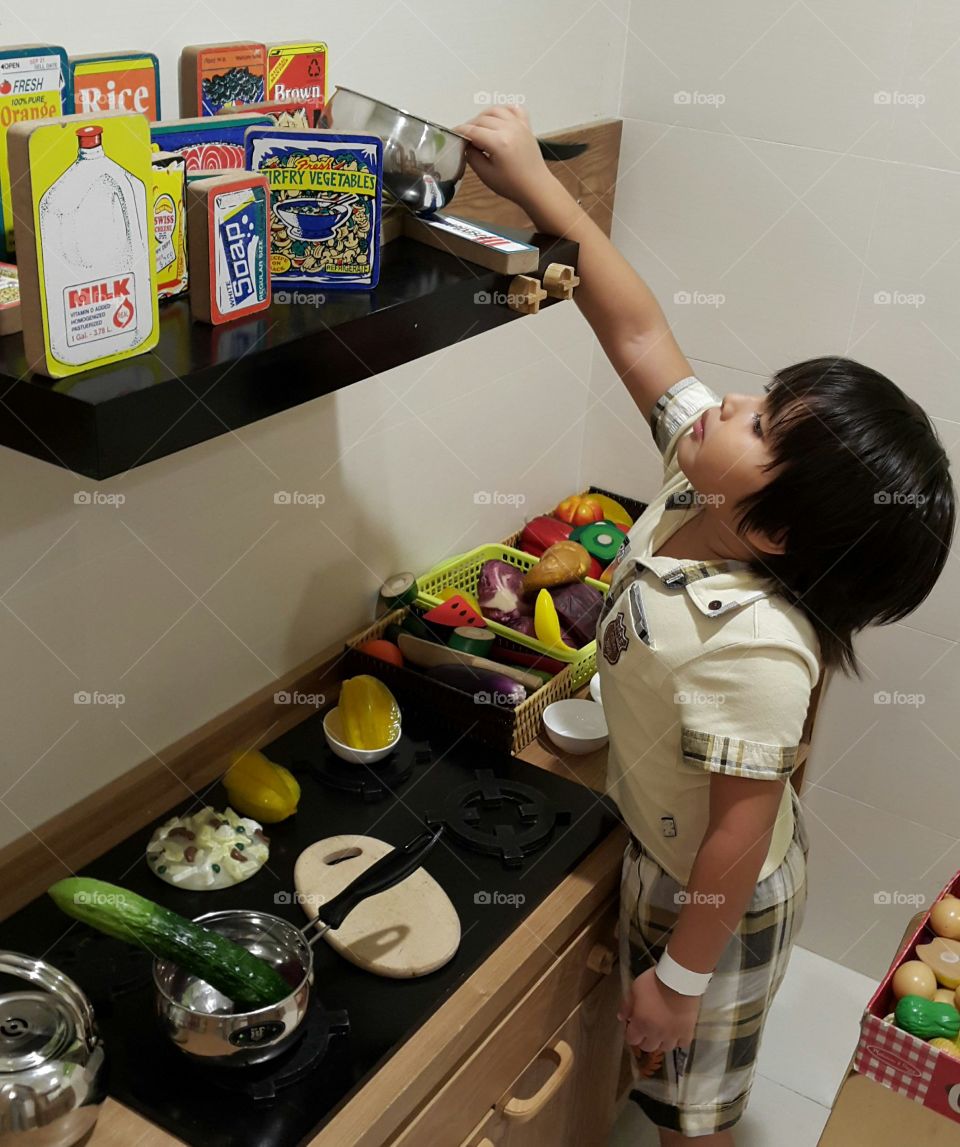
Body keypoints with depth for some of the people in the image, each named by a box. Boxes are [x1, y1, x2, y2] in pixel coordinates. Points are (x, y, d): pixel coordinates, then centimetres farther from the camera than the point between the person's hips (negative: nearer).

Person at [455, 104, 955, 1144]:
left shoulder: (753, 648, -40)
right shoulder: (701, 477, -19)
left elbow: (740, 837, -30)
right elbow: (637, 330, -15)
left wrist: (680, 977, -17)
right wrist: (535, 185, -20)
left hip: (712, 899, -7)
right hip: (663, 850, 7)